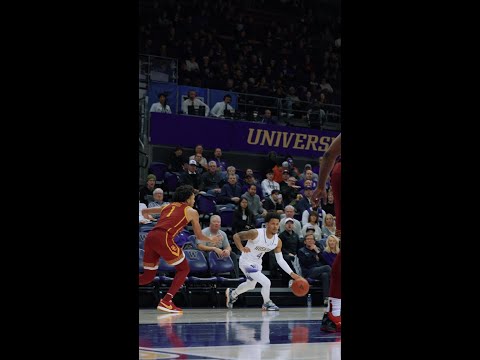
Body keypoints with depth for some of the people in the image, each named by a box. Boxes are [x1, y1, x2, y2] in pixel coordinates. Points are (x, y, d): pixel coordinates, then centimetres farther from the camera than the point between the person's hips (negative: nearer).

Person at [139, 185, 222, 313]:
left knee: (147, 276, 16)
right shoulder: (191, 211, 16)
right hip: (163, 238, -6)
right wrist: (212, 240, 43)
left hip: (150, 237, 6)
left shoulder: (168, 206, 29)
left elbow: (144, 211, 40)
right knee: (184, 269, 11)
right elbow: (199, 236, 23)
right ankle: (166, 302, -2)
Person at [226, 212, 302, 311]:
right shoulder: (256, 233, -28)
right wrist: (241, 248, -39)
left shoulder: (277, 241, -11)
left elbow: (280, 260, -2)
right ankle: (267, 303, 8)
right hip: (246, 262, -8)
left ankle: (232, 294, 58)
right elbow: (236, 236, -21)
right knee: (266, 282, -21)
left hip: (257, 263, 8)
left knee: (251, 285, 30)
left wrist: (292, 274, -10)